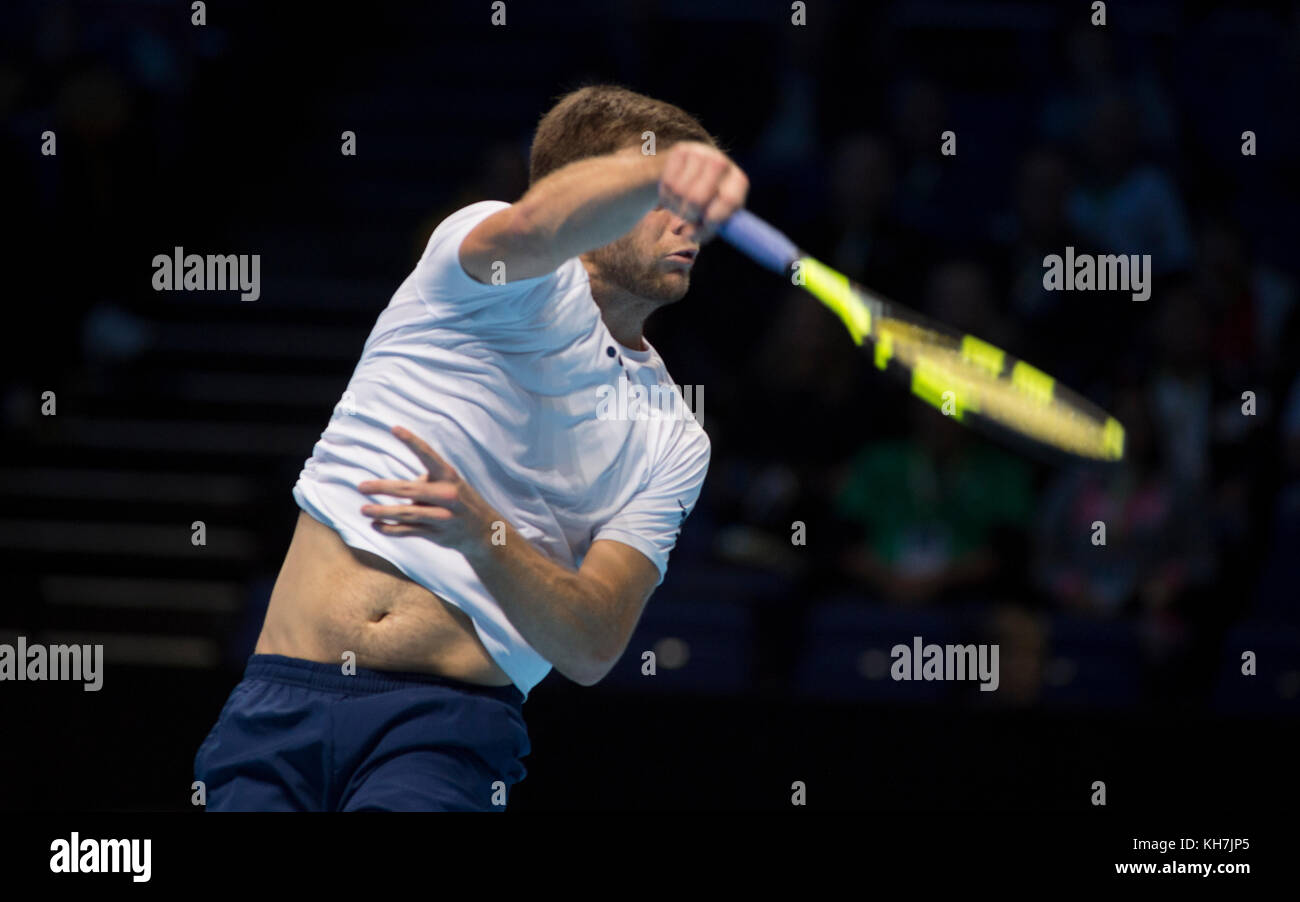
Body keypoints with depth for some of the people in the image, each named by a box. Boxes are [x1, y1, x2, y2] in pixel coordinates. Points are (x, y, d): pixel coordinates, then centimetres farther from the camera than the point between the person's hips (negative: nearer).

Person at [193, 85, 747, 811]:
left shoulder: (674, 443, 13)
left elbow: (592, 648, 1)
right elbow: (533, 226, -22)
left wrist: (481, 534, -18)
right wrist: (666, 171, -43)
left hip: (448, 723, 0)